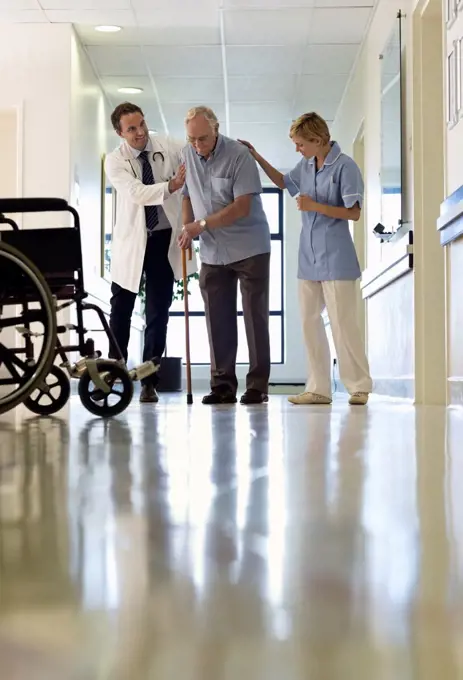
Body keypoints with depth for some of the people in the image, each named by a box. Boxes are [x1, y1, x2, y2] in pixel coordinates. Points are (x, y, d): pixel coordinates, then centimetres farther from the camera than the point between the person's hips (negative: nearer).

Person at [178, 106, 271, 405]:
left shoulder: (239, 155, -14)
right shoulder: (188, 155, 3)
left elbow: (242, 206, -19)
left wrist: (202, 225, -19)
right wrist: (187, 229, 3)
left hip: (249, 248, -5)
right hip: (212, 253, 5)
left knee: (255, 316, -1)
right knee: (218, 319, 5)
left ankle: (258, 385, 4)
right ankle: (223, 385, 11)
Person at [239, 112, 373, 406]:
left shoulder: (345, 166, -11)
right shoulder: (305, 166, 10)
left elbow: (354, 212, -13)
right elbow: (283, 182, 31)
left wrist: (316, 206, -18)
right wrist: (257, 158, 23)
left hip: (335, 259, -8)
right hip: (309, 259, 8)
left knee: (343, 322, -6)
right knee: (310, 321, 7)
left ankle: (360, 386, 4)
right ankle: (319, 389, 12)